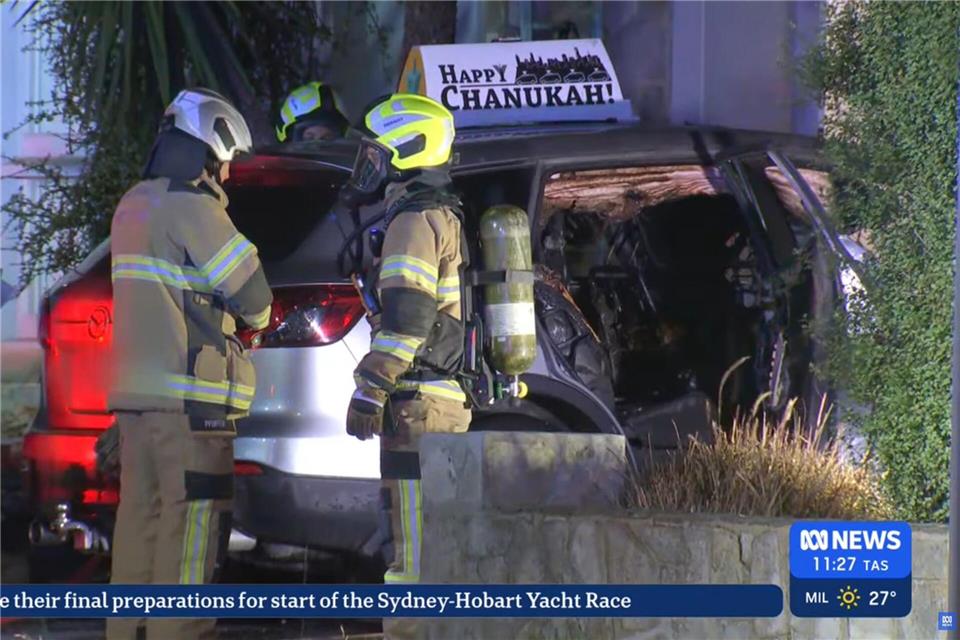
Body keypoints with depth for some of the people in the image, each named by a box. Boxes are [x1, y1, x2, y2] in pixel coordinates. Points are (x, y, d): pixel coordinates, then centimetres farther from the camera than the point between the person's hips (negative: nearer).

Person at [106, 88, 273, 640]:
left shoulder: (133, 206, 16)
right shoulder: (193, 210, -11)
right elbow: (252, 294, -7)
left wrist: (231, 317, 10)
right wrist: (256, 319, 15)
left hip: (136, 389, 9)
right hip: (189, 394, -9)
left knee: (141, 514, 10)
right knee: (191, 522, -7)